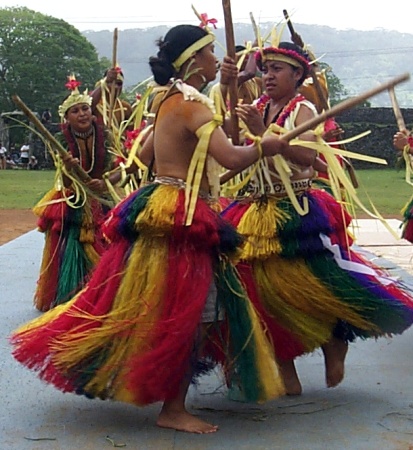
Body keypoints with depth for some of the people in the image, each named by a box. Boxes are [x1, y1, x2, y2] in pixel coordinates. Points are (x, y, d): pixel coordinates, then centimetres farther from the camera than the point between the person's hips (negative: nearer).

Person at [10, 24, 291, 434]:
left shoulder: (169, 102, 13)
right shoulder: (193, 104, -15)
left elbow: (145, 156, 22)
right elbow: (232, 158, -26)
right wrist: (264, 146, -8)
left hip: (159, 210, 10)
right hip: (183, 219, -9)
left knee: (150, 307, 16)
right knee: (184, 311, -3)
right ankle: (173, 409, 5)